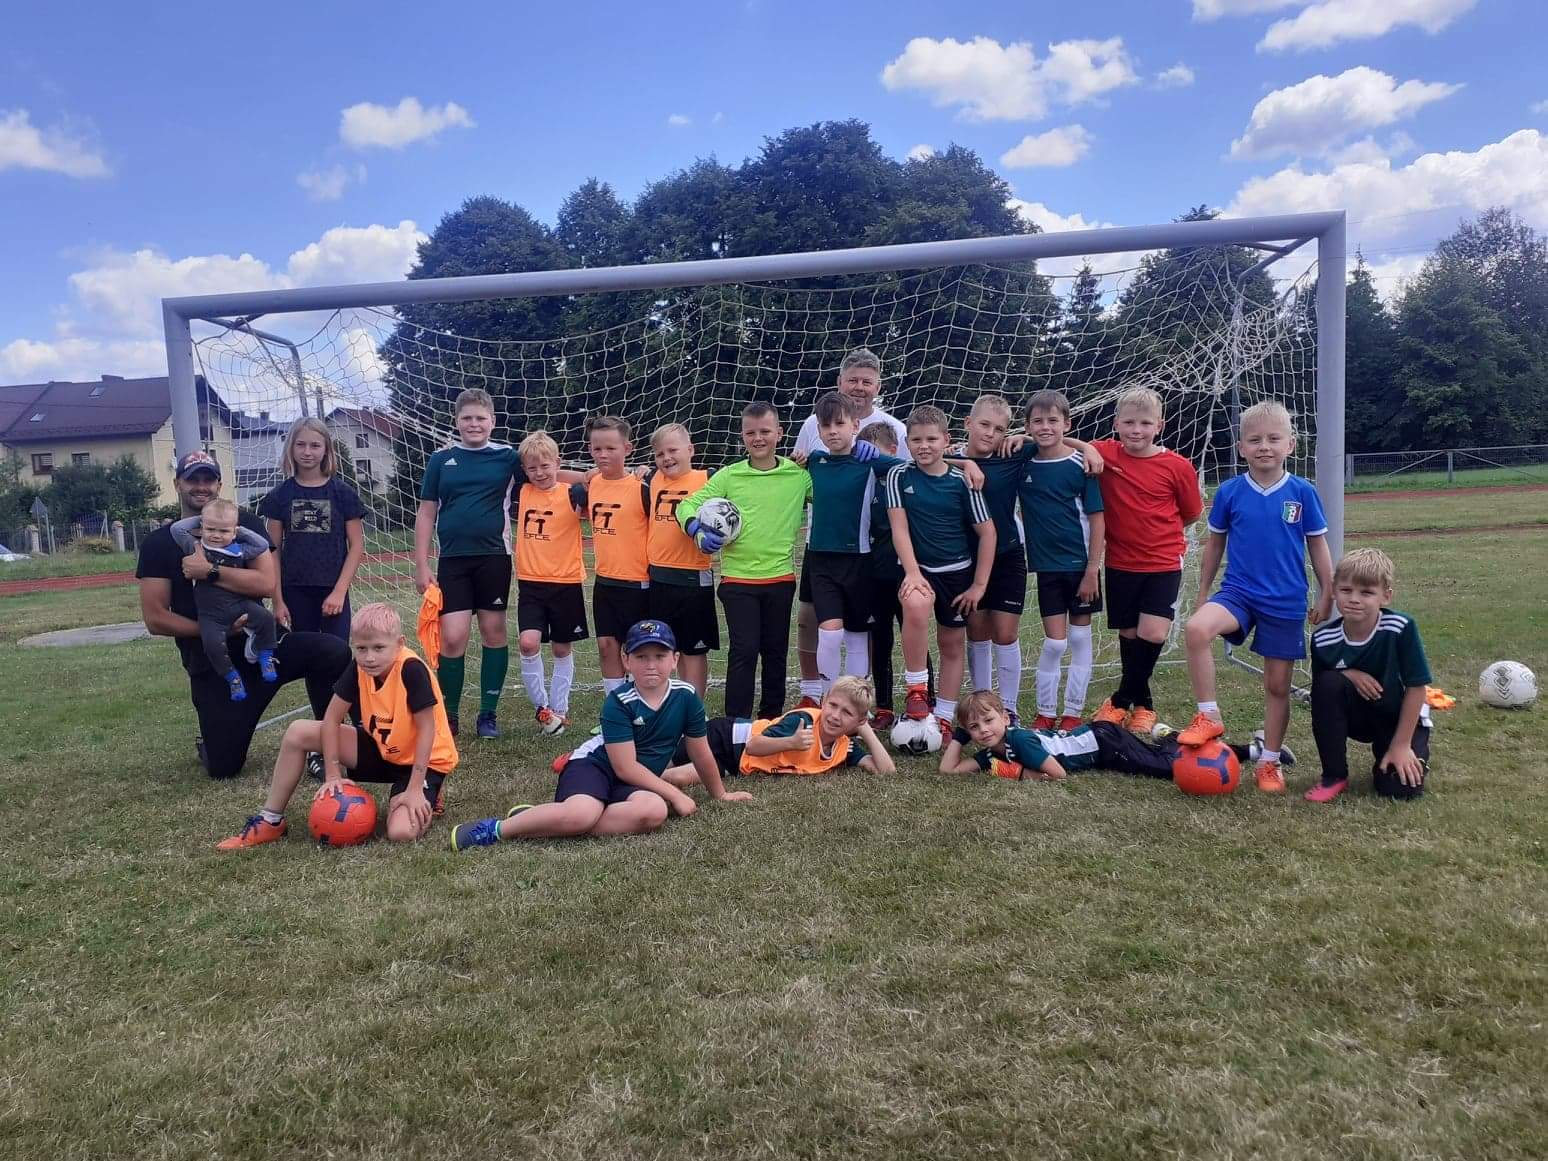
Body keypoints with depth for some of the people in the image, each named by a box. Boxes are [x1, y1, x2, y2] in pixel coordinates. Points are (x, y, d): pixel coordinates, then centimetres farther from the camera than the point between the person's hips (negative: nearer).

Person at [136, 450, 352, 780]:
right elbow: (155, 619, -6)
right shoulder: (159, 544, 0)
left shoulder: (245, 524, 3)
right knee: (224, 768, -4)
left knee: (334, 652, -29)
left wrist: (209, 572, -21)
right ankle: (211, 744, 35)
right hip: (212, 664, -1)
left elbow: (266, 583, -13)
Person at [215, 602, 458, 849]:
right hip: (381, 749, 6)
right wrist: (332, 775, -12)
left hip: (422, 760, -6)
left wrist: (415, 790, -24)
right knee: (298, 732, -6)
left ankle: (426, 797, 6)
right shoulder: (358, 669, -12)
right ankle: (270, 821, 8)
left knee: (401, 833, -30)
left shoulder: (412, 669, -29)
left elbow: (426, 729, -24)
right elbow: (331, 720, -5)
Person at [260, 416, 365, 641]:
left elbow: (357, 545, -1)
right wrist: (277, 600, 0)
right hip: (295, 592, 2)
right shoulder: (280, 496, 4)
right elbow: (273, 551, 5)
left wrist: (339, 591, -9)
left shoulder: (343, 493, 0)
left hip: (333, 591, -2)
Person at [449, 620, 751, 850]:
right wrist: (675, 795, -13)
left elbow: (701, 754, 11)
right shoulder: (618, 702, -15)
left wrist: (720, 794, 22)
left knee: (655, 811, -33)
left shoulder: (686, 697, -4)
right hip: (593, 764, -4)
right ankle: (497, 829, -17)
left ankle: (544, 824, -25)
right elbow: (626, 767, -16)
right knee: (582, 814, -39)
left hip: (637, 782, 5)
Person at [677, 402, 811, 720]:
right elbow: (688, 505, 0)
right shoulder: (729, 475, -1)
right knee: (744, 651, -8)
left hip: (781, 578, 2)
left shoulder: (799, 474, 1)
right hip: (737, 578, -2)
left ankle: (771, 719, 29)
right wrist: (699, 532, -17)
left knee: (776, 651, 12)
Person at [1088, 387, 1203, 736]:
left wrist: (1155, 532, 4)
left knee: (1153, 635, -13)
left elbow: (1191, 514, 4)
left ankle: (1121, 700, 10)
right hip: (1121, 563, 2)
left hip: (1164, 564, -2)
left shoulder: (1177, 467, -9)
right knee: (1129, 635, 12)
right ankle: (1141, 703, 34)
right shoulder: (1104, 454, -5)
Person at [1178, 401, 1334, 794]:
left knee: (1278, 684, 8)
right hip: (1238, 592, 0)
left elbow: (1317, 545, 5)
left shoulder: (1302, 492, -4)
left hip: (1286, 603, 0)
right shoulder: (1229, 492, -3)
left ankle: (1269, 763, 25)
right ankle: (1208, 717, -14)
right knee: (1196, 629, -30)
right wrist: (1202, 593, 10)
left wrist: (1327, 595, 6)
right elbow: (1215, 543, 8)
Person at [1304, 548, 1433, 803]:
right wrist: (1347, 675, -26)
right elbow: (1319, 690, -5)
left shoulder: (1401, 628, -25)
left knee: (1401, 787, -21)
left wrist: (1401, 745, -14)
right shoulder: (1323, 639, -18)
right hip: (1356, 716, 2)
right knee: (1328, 683, -29)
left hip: (1402, 718, -2)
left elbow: (1416, 687, -17)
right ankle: (1334, 776, -13)